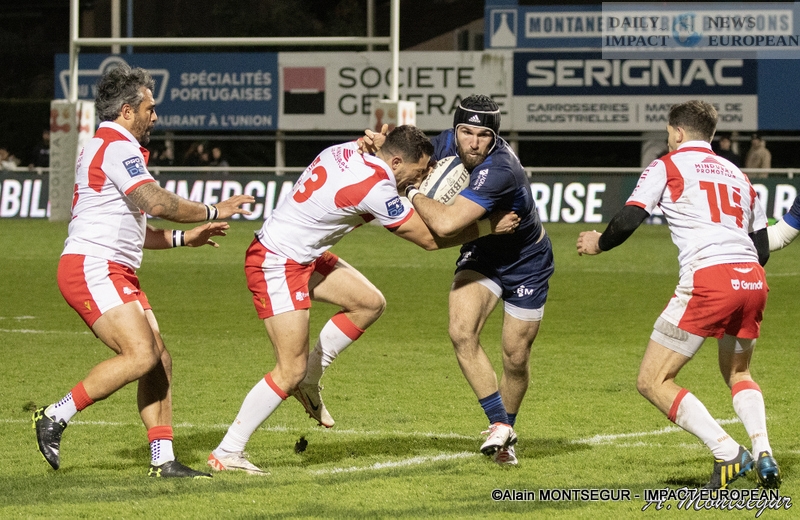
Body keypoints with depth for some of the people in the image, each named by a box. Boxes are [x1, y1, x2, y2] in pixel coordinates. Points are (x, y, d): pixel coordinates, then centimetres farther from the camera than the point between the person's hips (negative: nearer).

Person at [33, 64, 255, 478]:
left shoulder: (107, 148, 26)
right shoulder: (117, 147, -9)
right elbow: (156, 202, -20)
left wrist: (184, 238, 27)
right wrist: (213, 211, -7)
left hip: (117, 273, 11)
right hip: (92, 269, -11)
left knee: (159, 360, 2)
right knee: (141, 355, -21)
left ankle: (163, 460, 0)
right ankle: (56, 417, -13)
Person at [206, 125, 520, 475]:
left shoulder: (349, 151, 0)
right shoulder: (375, 188, -23)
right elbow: (430, 239, -13)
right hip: (277, 265, -10)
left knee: (369, 303, 10)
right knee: (290, 372, -8)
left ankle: (308, 381, 18)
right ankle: (227, 453, -2)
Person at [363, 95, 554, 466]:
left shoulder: (499, 171, -39)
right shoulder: (448, 144, -17)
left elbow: (446, 223, -47)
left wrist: (412, 192, -31)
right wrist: (383, 144, -17)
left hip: (526, 263, -5)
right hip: (481, 254, 5)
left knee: (516, 358, 5)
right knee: (462, 333, -18)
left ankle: (508, 428, 32)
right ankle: (499, 425, -6)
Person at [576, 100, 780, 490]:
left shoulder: (668, 166, 9)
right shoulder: (737, 175, 26)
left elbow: (627, 221, 0)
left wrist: (597, 243, 20)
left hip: (708, 280, -6)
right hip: (752, 281, 7)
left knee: (652, 382, 1)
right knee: (737, 373, 29)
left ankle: (728, 453, -12)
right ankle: (763, 454, 5)